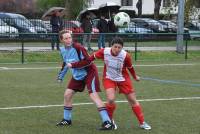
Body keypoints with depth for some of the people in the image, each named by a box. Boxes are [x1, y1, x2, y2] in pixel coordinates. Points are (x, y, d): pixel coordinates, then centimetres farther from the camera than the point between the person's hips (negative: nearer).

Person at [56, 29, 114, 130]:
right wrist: (60, 76, 24)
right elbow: (66, 63, 19)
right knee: (67, 94, 6)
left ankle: (107, 122, -20)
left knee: (94, 96, -19)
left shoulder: (77, 48, -23)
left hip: (89, 72, -8)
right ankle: (66, 120, 25)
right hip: (77, 75, 8)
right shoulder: (63, 50, 2)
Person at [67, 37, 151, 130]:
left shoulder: (125, 56, -25)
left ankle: (142, 123, 19)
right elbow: (90, 59, -13)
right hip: (109, 79, 0)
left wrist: (135, 77, 13)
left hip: (123, 79, 0)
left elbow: (130, 67, -5)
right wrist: (73, 65, -11)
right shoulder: (104, 52, -24)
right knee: (111, 99, -20)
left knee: (133, 100, 4)